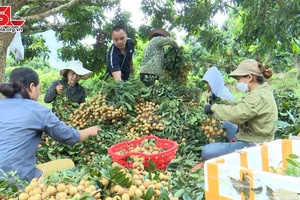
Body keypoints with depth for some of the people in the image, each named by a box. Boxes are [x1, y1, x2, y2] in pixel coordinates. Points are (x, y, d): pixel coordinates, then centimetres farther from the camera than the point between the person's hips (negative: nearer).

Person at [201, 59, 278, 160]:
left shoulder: (258, 96, -21)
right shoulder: (263, 91, 11)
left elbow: (236, 114, -33)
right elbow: (240, 107, 11)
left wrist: (214, 107, -19)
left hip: (253, 145, -10)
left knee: (207, 151, -18)